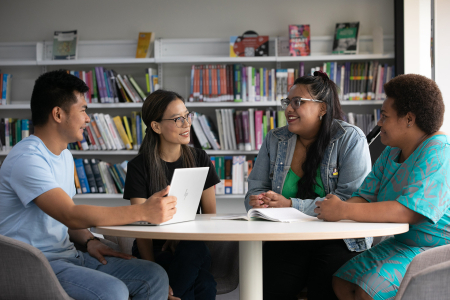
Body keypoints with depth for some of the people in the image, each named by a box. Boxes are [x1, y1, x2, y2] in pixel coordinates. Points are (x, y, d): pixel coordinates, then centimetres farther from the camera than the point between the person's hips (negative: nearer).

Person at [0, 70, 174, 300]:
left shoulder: (64, 155, 15)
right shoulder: (26, 158, -18)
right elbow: (71, 215, -29)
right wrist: (143, 212, -29)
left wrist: (88, 240, 2)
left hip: (68, 256, 9)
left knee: (155, 277, -6)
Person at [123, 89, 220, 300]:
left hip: (193, 247, 4)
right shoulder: (139, 167, -2)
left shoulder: (200, 160, 9)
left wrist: (184, 239, -12)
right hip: (155, 251, -4)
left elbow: (210, 215, 9)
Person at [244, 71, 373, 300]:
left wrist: (291, 205, -17)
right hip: (286, 238, 3)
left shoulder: (350, 139, -1)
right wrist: (258, 201, -11)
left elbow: (349, 201, -12)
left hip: (338, 238, -3)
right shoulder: (274, 140, 14)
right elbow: (255, 189, 16)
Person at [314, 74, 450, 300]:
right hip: (402, 243, 9)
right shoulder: (392, 152, 11)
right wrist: (334, 208, -14)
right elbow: (365, 195, 8)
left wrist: (344, 211, -29)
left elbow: (409, 211, -30)